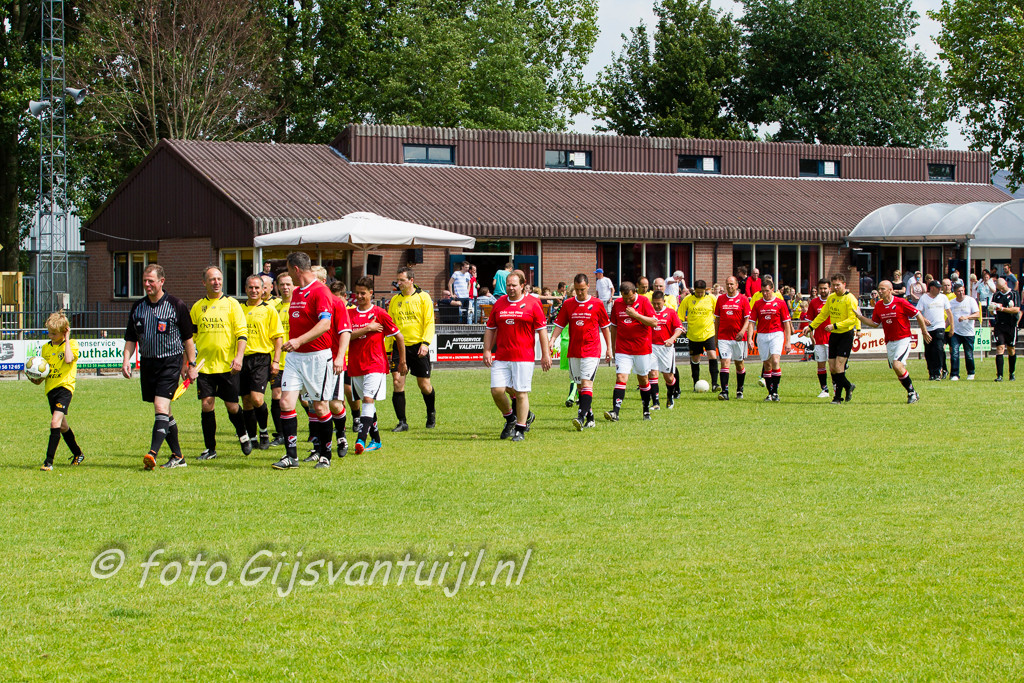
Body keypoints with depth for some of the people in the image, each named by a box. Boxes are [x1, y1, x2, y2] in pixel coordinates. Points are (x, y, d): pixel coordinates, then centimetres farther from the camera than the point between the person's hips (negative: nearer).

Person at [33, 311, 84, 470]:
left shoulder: (71, 344, -2)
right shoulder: (46, 348, 12)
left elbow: (68, 359, -23)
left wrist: (67, 339, -13)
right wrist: (36, 378, -6)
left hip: (65, 386, -7)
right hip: (51, 388, 7)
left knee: (55, 422, -21)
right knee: (62, 426, 17)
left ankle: (49, 461, -23)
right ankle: (77, 454, 37)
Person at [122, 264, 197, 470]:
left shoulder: (176, 305, -4)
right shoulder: (137, 307, 9)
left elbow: (188, 337, 2)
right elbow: (130, 338, 14)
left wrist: (191, 365, 0)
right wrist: (126, 360, -1)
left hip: (170, 362, -5)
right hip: (147, 363, 5)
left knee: (160, 407, -19)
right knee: (164, 412, 11)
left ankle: (153, 453, -29)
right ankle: (177, 456, 20)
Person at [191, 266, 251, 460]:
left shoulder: (231, 304, 1)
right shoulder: (198, 307, 9)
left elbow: (242, 332, -3)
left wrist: (239, 357, -15)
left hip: (227, 364, -2)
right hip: (205, 365, 2)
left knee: (232, 406, 1)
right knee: (206, 404, -4)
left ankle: (243, 435, 29)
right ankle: (210, 449, 4)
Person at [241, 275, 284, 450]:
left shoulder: (269, 310, 2)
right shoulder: (240, 309, 12)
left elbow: (278, 337, 1)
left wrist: (276, 361, -7)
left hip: (261, 358, -4)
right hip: (243, 359, 4)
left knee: (256, 398, -16)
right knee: (246, 401, 5)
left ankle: (264, 431, 5)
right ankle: (252, 438, 13)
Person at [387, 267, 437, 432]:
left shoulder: (423, 297, -1)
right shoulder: (395, 300, 11)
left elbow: (429, 322, -4)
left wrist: (425, 342, -16)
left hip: (418, 346, -3)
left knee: (424, 385, 3)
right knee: (397, 381, -10)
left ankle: (431, 413, 31)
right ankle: (402, 422, -5)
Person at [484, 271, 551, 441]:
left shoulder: (532, 303, 0)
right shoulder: (499, 304, 10)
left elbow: (542, 330, 2)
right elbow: (490, 329, 16)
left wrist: (545, 354, -2)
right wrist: (487, 351, 7)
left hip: (524, 357, -3)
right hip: (501, 357, 3)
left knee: (521, 393, -2)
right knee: (497, 390, -5)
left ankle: (520, 429, 8)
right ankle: (510, 418, 20)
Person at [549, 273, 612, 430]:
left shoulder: (597, 304, -1)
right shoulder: (568, 304, 6)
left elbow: (605, 327, 8)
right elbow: (559, 325, 8)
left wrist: (609, 348, 8)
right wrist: (552, 340, -8)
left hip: (591, 350, -4)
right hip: (573, 351, 4)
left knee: (586, 383, -15)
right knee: (580, 385, 9)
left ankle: (582, 417, -24)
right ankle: (590, 417, 19)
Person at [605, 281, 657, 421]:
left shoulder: (643, 302, -5)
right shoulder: (617, 304, 4)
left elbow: (654, 322, -12)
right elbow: (614, 326, 13)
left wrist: (635, 315, -21)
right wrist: (613, 345, 12)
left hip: (642, 349, -1)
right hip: (623, 349, 1)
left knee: (643, 379, 9)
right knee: (621, 378, -12)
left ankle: (646, 410, 26)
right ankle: (615, 412, -20)